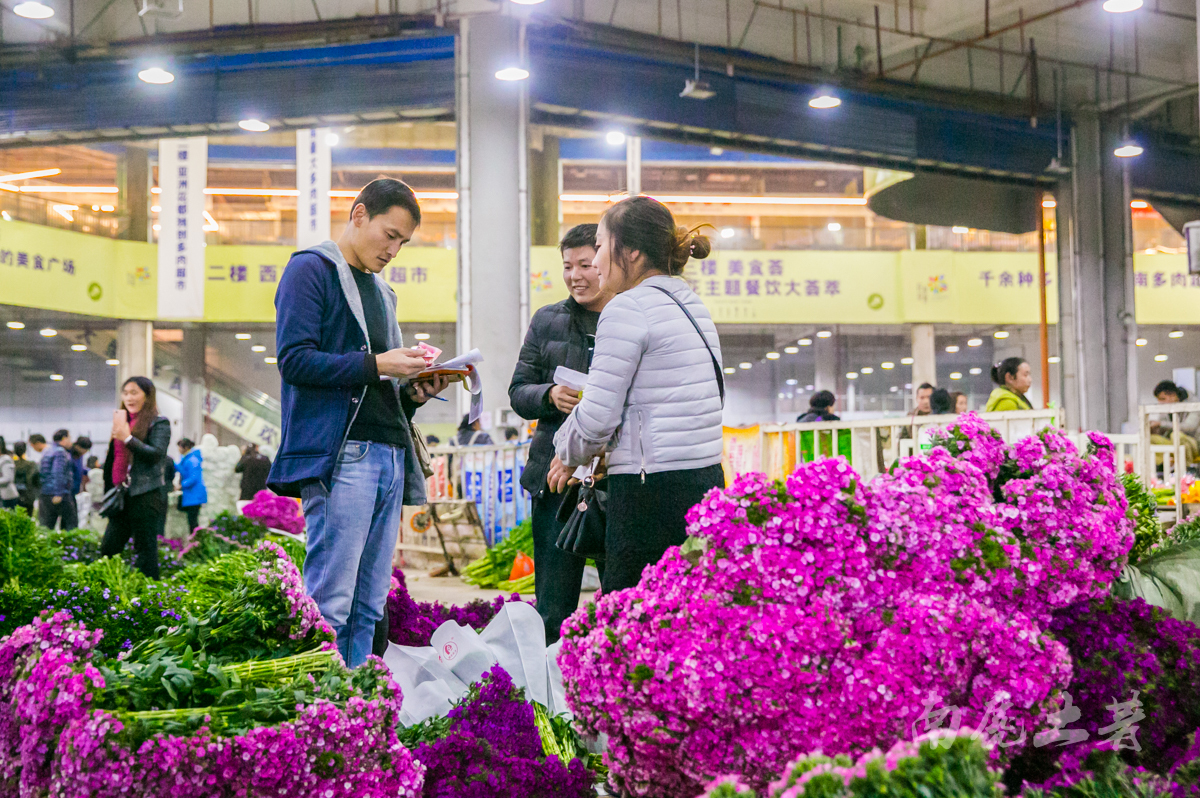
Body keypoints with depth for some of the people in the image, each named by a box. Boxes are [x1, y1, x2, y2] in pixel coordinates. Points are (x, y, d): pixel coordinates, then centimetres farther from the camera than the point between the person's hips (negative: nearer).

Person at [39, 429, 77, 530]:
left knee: (47, 524, 7)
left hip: (45, 494, 9)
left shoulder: (46, 452, 19)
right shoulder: (61, 452, -10)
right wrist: (58, 494, -22)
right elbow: (58, 473, -19)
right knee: (71, 521, -2)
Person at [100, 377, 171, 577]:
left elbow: (157, 454, -16)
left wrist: (127, 438, -18)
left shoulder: (159, 423, -2)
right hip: (122, 495, 7)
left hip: (147, 496, -7)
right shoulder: (122, 420, 18)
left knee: (146, 550, -3)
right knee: (107, 549, 4)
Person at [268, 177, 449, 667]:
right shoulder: (311, 269, 2)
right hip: (340, 455, -8)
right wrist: (374, 364, -15)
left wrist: (413, 393, 8)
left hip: (390, 458, 8)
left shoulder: (381, 290, 26)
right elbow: (295, 359, -10)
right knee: (329, 604, -10)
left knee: (368, 608, 7)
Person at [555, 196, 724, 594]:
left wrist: (568, 454, 10)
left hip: (652, 491, -8)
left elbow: (596, 417, -9)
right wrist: (612, 451, 22)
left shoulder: (627, 307, -8)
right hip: (706, 481, 9)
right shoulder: (692, 303, 17)